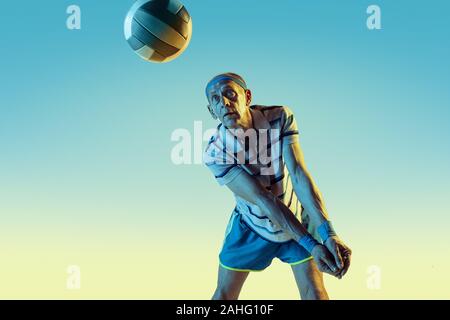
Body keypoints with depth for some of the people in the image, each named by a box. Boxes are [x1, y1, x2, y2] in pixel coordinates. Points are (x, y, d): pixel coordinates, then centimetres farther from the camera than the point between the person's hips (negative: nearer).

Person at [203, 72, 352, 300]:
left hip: (296, 218, 1)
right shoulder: (215, 154, -26)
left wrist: (328, 234, -44)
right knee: (224, 294, 5)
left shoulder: (281, 118, -22)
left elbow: (299, 175, -32)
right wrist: (311, 244, -40)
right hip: (251, 225, 0)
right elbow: (263, 199, -31)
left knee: (315, 292, -7)